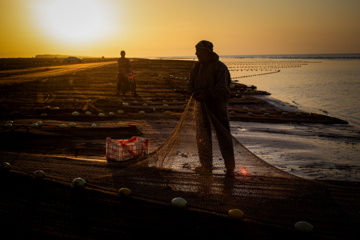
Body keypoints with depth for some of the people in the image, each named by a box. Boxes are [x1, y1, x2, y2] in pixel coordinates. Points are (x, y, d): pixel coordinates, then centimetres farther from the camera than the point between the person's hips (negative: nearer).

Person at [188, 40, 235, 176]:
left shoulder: (220, 67, -11)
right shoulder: (197, 67, 9)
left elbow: (222, 88, -18)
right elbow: (190, 84, 7)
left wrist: (206, 94, -25)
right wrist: (196, 94, -13)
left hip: (218, 105, -6)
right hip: (201, 105, 6)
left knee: (223, 136, -1)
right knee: (202, 136, 9)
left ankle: (230, 167, 7)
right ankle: (206, 166, 20)